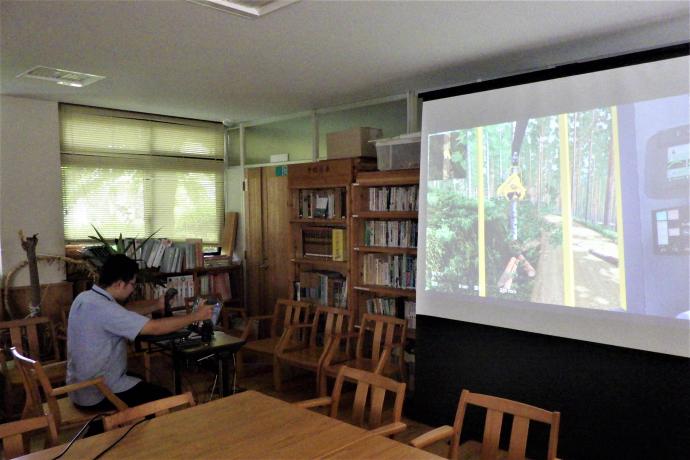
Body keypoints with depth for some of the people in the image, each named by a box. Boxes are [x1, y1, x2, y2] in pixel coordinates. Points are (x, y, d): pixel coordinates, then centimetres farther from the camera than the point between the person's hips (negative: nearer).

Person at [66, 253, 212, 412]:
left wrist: (156, 305, 11)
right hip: (97, 395, -9)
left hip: (81, 388, 9)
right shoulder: (103, 308, -28)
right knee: (165, 397, 4)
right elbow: (155, 328, -27)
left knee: (146, 384, 28)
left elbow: (123, 312, 15)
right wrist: (195, 316, -17)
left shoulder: (85, 297, 0)